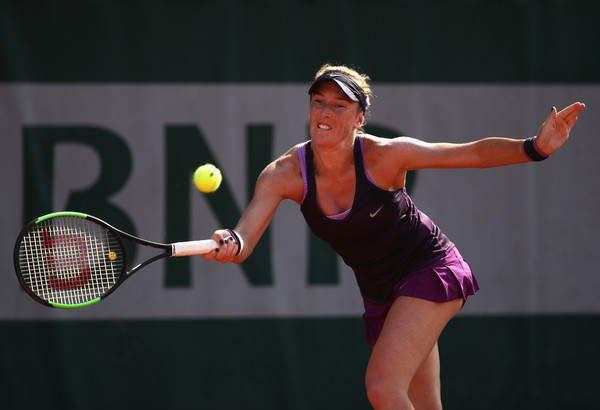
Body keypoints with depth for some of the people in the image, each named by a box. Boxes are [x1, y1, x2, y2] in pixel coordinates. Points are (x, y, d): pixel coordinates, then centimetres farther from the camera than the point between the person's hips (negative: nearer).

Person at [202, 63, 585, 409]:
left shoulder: (384, 155, -21)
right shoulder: (284, 174, -14)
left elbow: (476, 153, -15)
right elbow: (244, 238, -24)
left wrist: (536, 147, -32)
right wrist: (232, 245, -49)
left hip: (430, 270, -5)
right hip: (381, 293, 5)